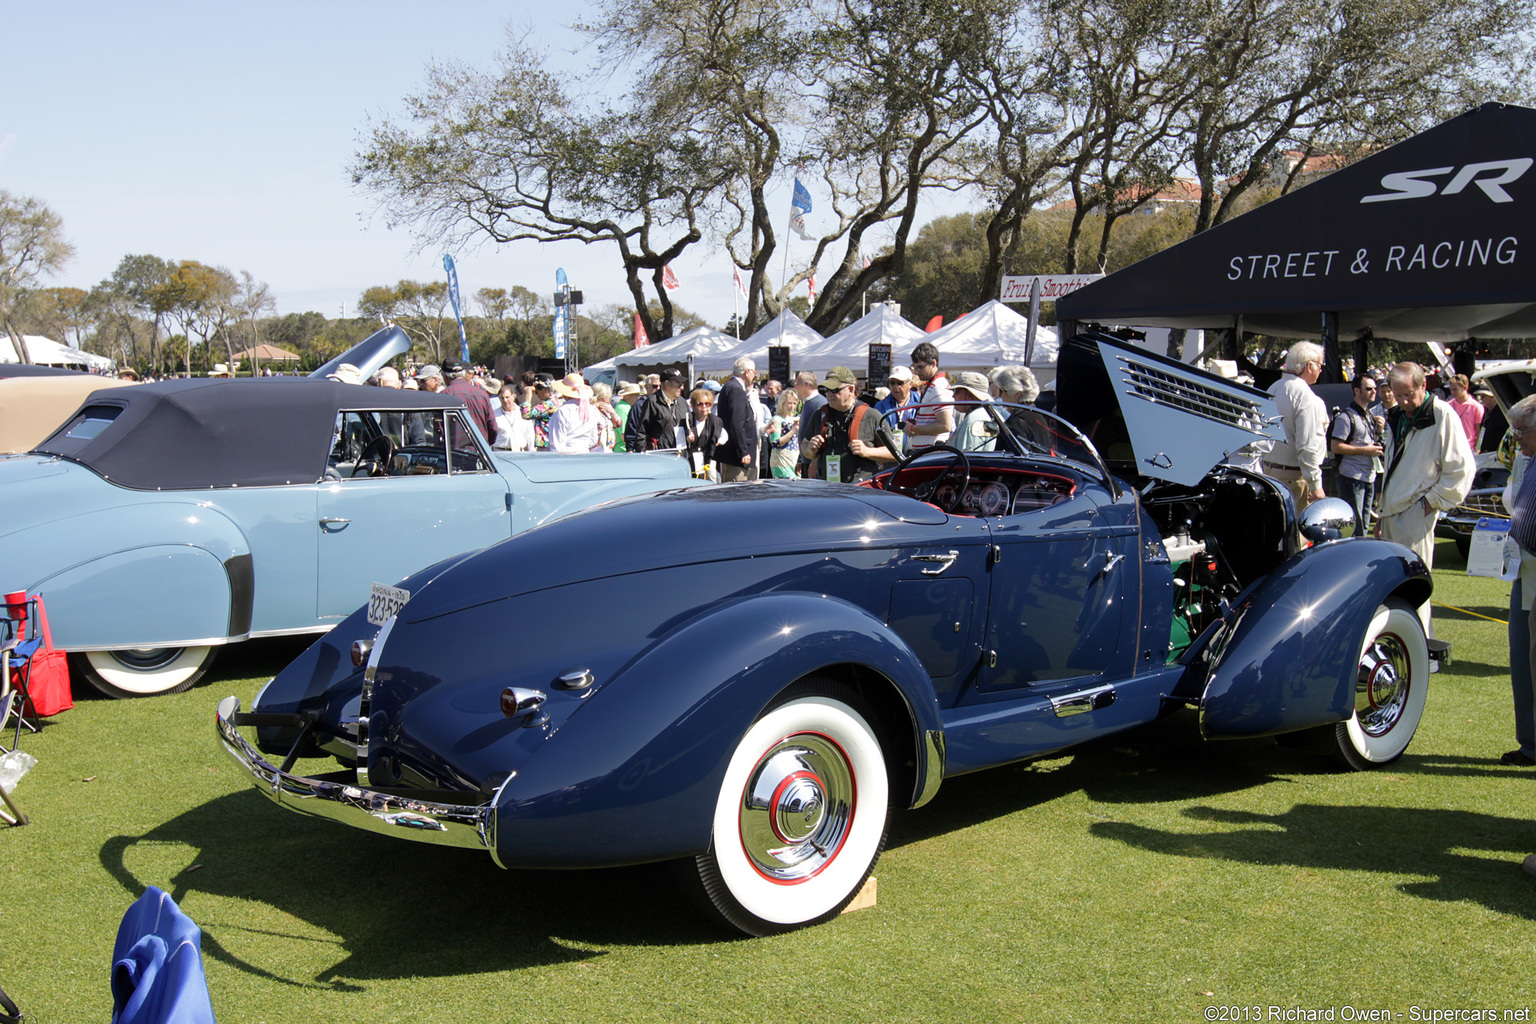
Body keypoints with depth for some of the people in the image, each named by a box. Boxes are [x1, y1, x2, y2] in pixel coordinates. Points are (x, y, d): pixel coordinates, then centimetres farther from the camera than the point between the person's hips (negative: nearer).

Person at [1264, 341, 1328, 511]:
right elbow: (1307, 446, -20)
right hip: (1295, 476, -9)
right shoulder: (1306, 398, -16)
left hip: (1268, 470, 9)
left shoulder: (1273, 389, 12)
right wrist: (1316, 485, -17)